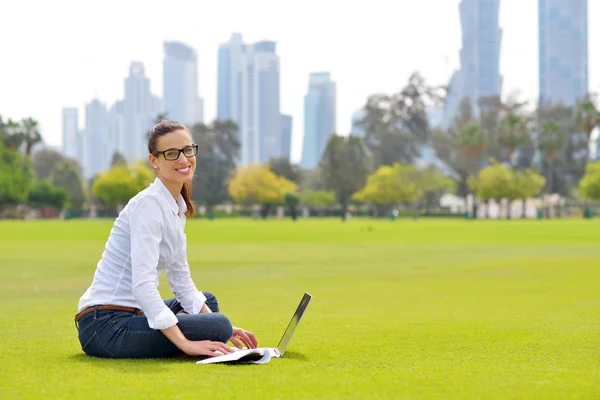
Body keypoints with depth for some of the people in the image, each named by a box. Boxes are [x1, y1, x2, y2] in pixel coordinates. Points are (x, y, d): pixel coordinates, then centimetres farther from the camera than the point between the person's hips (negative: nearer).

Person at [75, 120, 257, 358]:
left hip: (131, 313, 10)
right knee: (218, 326, -23)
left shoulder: (178, 205, 12)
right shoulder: (149, 204, -16)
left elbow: (180, 278, 18)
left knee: (209, 301, 29)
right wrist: (185, 343, -30)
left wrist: (223, 328, 10)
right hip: (107, 326, -10)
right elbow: (142, 284, -26)